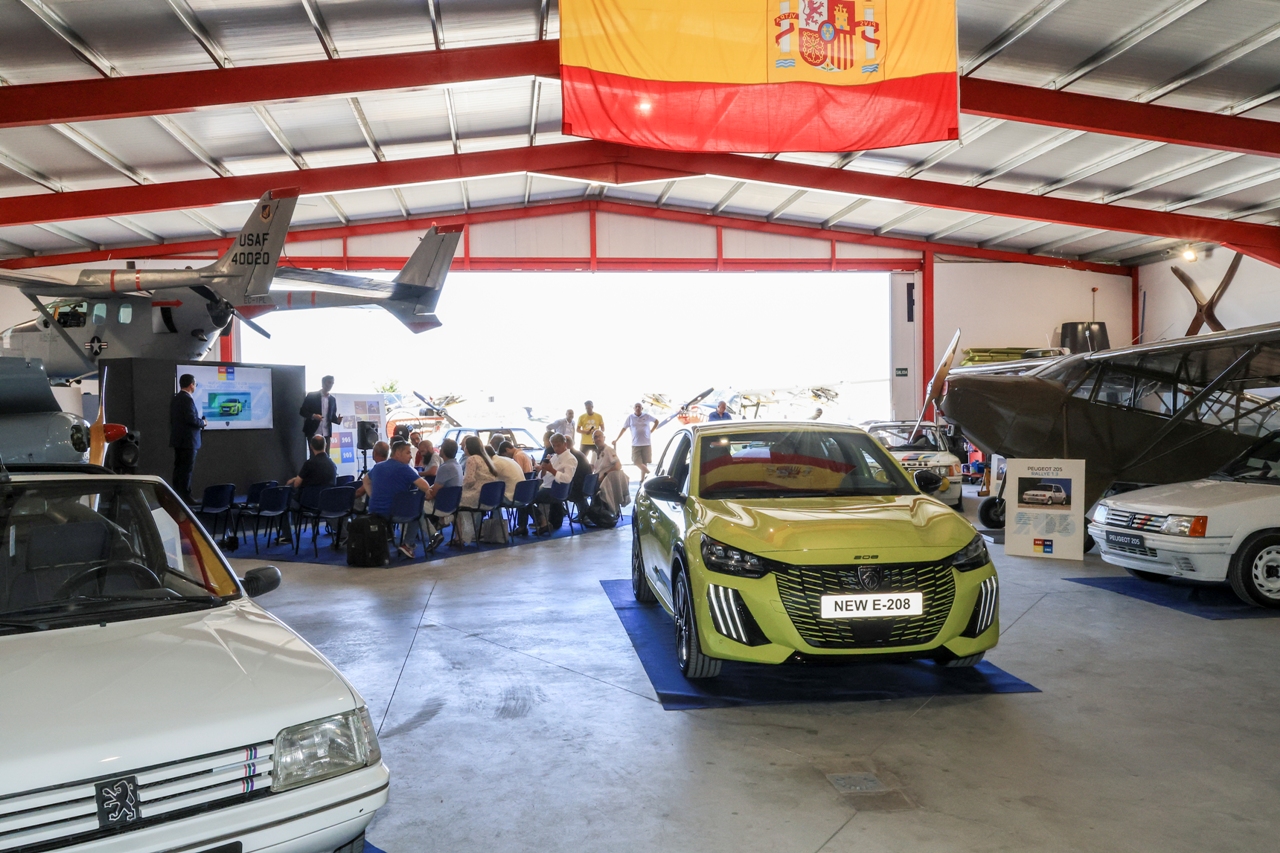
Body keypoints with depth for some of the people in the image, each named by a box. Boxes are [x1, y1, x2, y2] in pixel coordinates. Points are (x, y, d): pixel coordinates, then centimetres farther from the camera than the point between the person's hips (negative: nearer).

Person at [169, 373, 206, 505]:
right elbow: (192, 419, -23)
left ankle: (177, 494, 15)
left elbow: (173, 419, 17)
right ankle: (185, 497, -6)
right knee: (187, 469, -6)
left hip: (177, 439, 9)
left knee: (179, 468, 11)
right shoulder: (187, 399, -16)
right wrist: (202, 422, -4)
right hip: (188, 440, -9)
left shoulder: (175, 399, 13)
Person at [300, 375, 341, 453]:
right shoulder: (311, 396, -1)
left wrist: (337, 420, -8)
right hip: (313, 432, -4)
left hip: (326, 433, 4)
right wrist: (313, 416, -21)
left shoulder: (332, 399, 12)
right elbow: (302, 411, -3)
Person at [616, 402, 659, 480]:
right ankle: (649, 472, 3)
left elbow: (656, 421, 18)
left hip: (646, 443, 0)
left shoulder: (647, 417, 3)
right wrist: (616, 439, 7)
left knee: (644, 462, 2)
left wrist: (651, 431, 8)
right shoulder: (630, 417, 3)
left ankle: (642, 479, 11)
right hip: (635, 444, 0)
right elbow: (624, 429, 8)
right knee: (636, 462, -12)